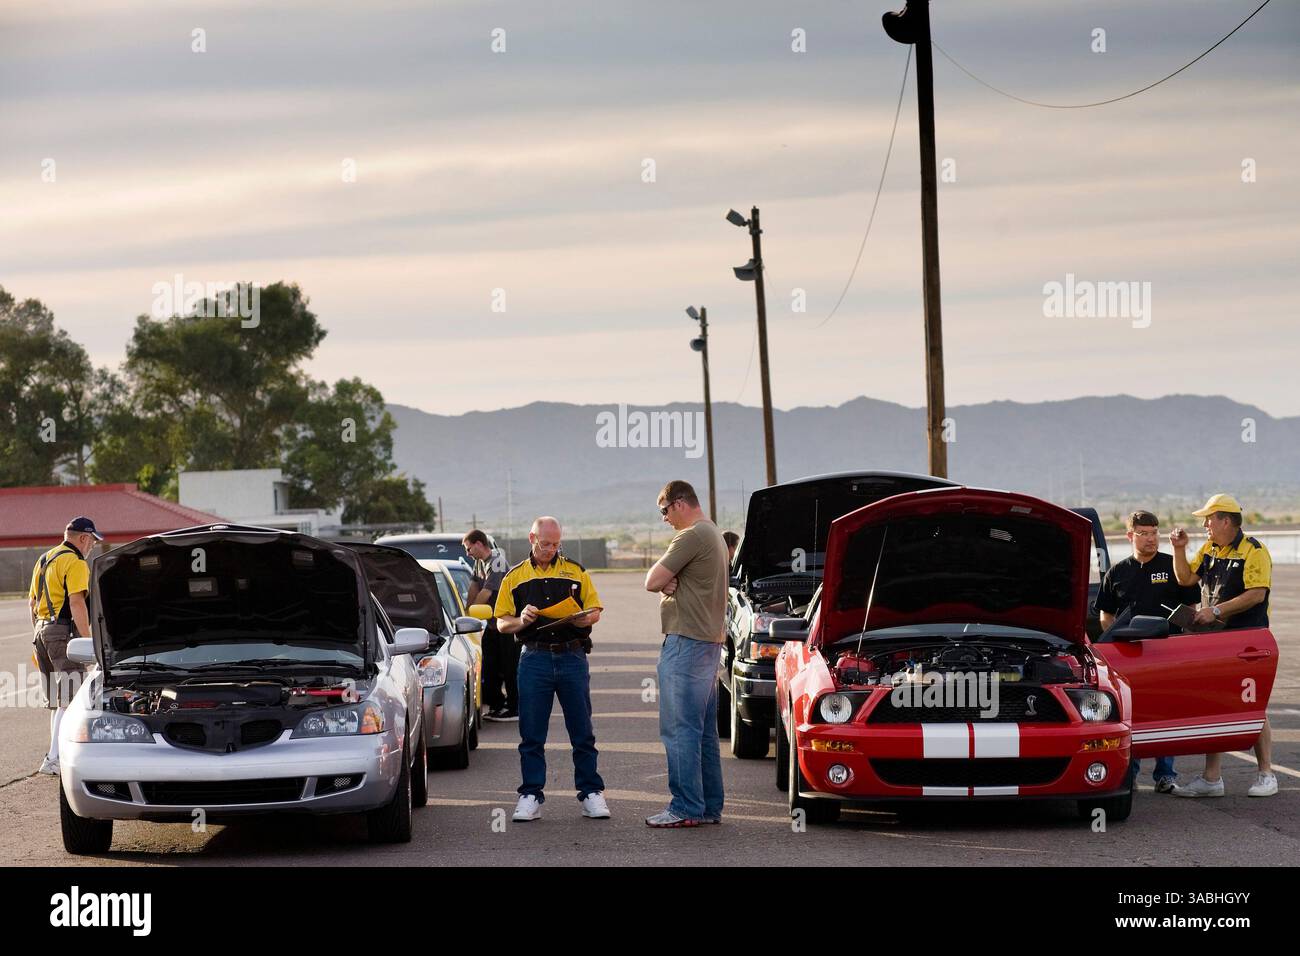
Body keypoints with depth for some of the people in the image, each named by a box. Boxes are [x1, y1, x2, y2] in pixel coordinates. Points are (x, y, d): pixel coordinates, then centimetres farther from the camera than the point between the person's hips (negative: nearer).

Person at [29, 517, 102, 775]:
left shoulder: (44, 560, 19)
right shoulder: (75, 562, -9)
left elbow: (32, 601, 22)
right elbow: (77, 603, -18)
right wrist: (88, 641, -19)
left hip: (42, 629, 9)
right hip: (65, 631, -9)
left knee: (56, 701, 15)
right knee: (69, 700, -10)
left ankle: (62, 753, 21)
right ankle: (54, 758, -17)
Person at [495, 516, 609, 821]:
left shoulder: (575, 571, 10)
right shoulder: (514, 577, 10)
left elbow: (595, 612, 10)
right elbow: (502, 623, 8)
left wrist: (582, 618, -13)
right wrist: (522, 620, -12)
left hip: (573, 656, 0)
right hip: (534, 659, 0)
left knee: (582, 732, 2)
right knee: (531, 735, 1)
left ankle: (591, 793, 8)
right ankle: (531, 795, 7)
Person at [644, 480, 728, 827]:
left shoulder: (692, 537, -14)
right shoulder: (714, 535, 20)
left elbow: (652, 582, -15)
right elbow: (660, 583, 19)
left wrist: (663, 580, 5)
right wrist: (670, 582, -3)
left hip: (685, 643, -10)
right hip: (709, 641, 10)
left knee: (680, 730, -8)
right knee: (704, 731, 12)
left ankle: (686, 808, -9)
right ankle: (710, 806, 15)